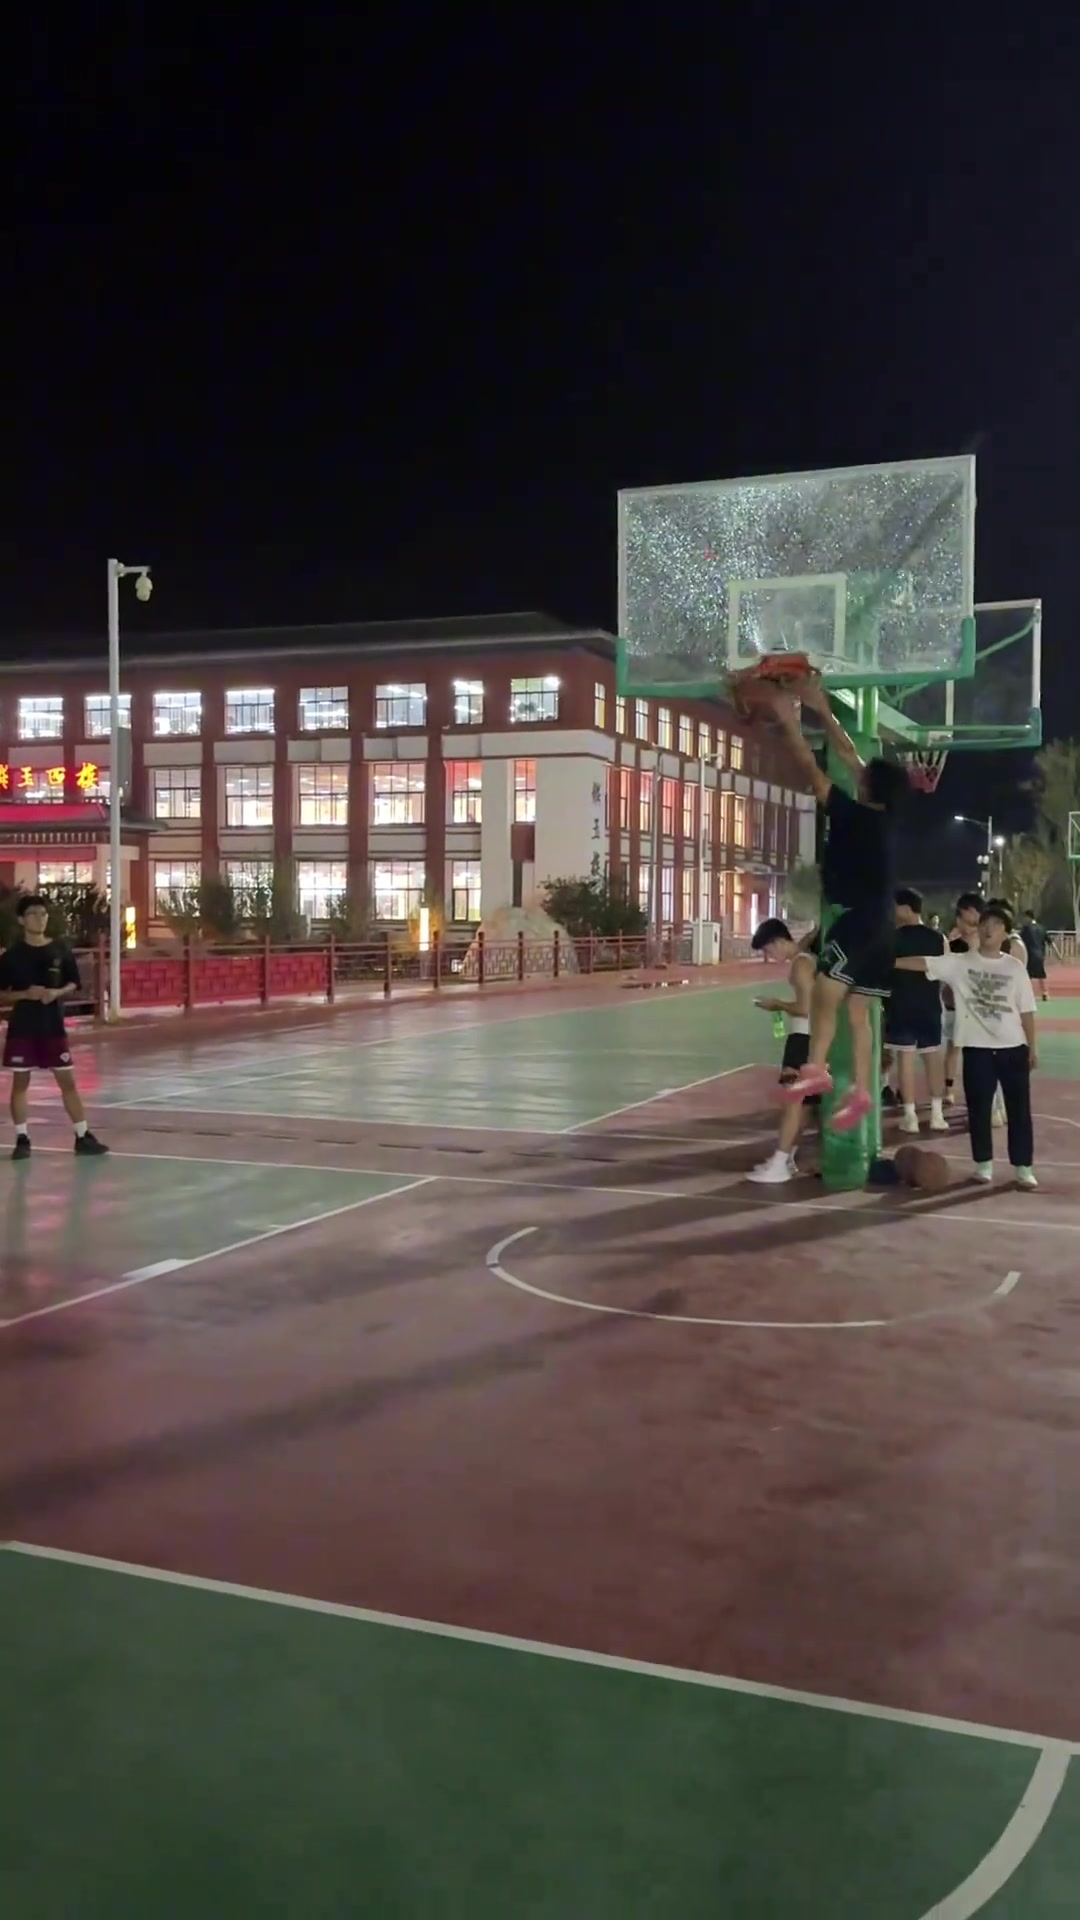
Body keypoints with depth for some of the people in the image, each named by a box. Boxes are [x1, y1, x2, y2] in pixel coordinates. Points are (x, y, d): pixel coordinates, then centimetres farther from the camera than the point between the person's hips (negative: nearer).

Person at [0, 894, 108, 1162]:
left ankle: (83, 1136, 10)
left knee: (67, 1080, 4)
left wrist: (57, 993, -11)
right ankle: (22, 1139, 12)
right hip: (22, 1028, -1)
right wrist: (25, 994, -17)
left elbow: (73, 986, 9)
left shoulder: (61, 951, 2)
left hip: (53, 1026, 1)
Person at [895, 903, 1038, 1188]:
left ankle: (1022, 1167, 14)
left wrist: (1032, 1048, 4)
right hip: (977, 1048, 0)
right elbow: (923, 963, -11)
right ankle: (984, 1164, 20)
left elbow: (1026, 1011, 4)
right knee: (979, 1109, 7)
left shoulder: (1015, 967, 1)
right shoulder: (959, 963, -1)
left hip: (1013, 1048, 0)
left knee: (1019, 1109, 5)